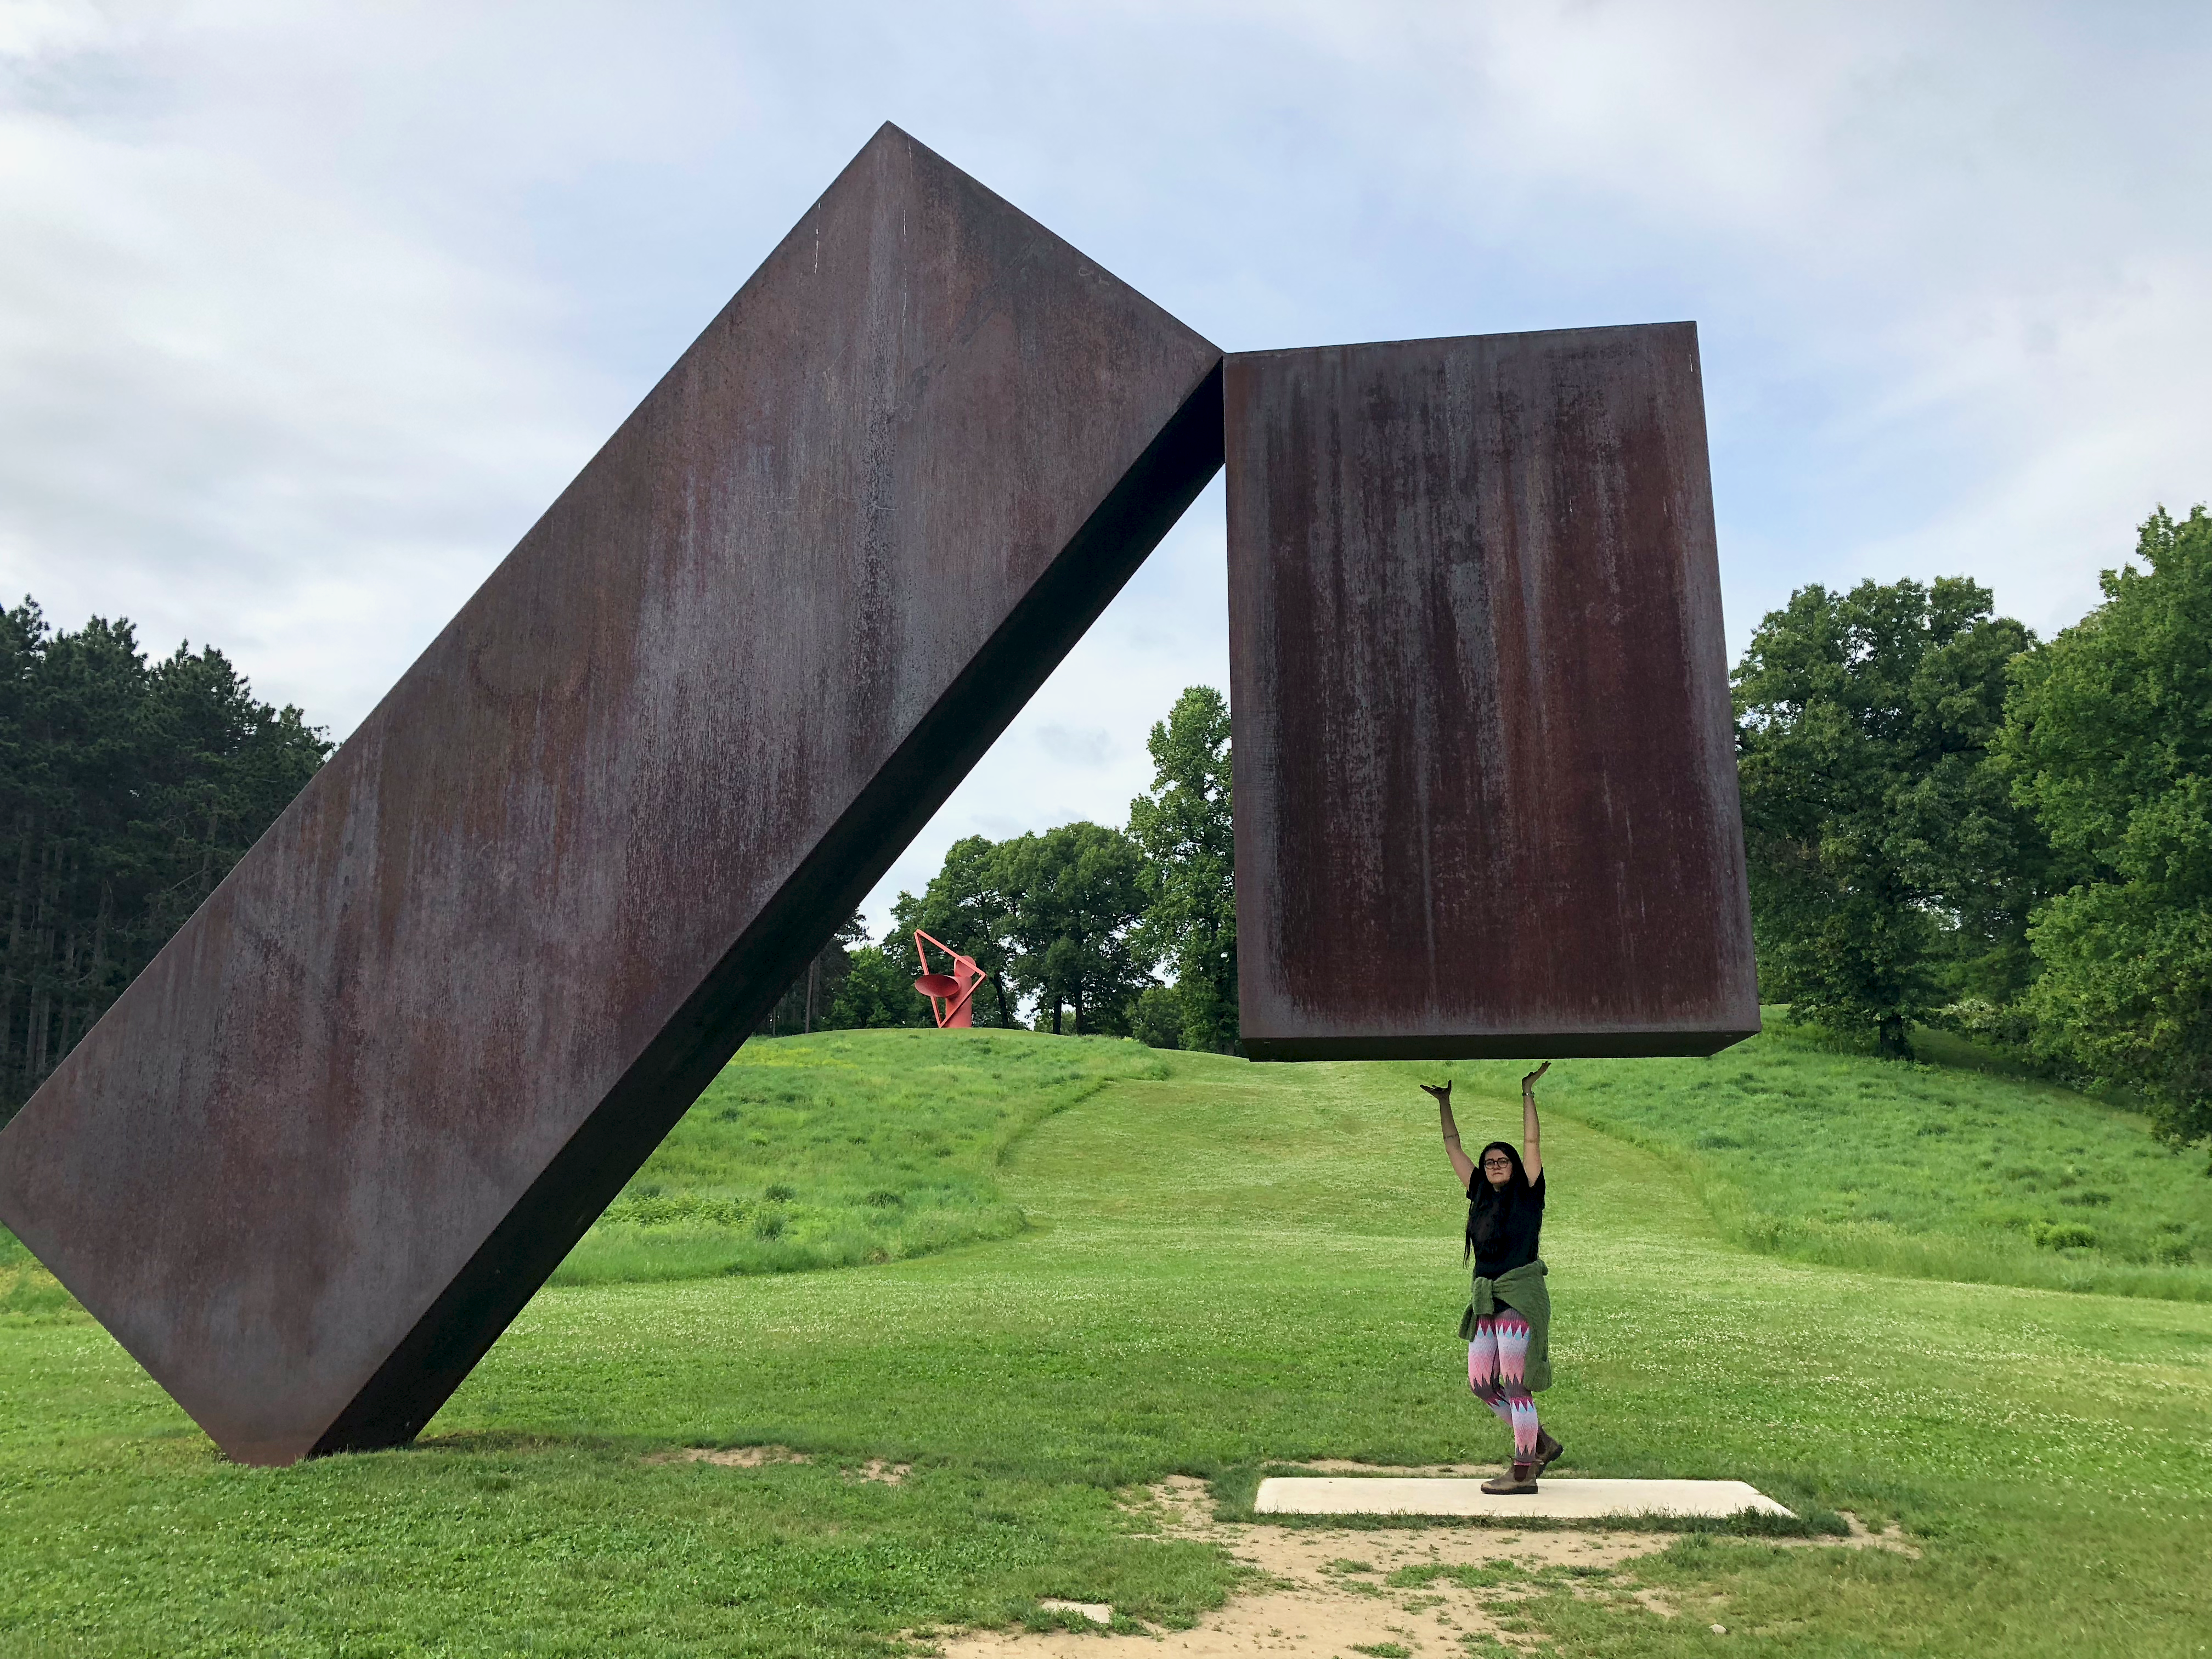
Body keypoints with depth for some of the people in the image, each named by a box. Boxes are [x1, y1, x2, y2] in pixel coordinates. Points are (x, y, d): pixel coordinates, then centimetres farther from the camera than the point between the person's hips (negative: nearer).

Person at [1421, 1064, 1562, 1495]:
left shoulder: (1527, 1193, -1)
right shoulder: (1480, 1196, 12)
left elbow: (1532, 1142, -7)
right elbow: (1453, 1147, 16)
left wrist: (1528, 1093, -9)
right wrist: (1444, 1102, 15)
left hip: (1520, 1295, -7)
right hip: (1486, 1300, 7)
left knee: (1515, 1385, -5)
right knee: (1481, 1383, 9)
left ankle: (1523, 1472, 4)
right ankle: (1540, 1443, 25)